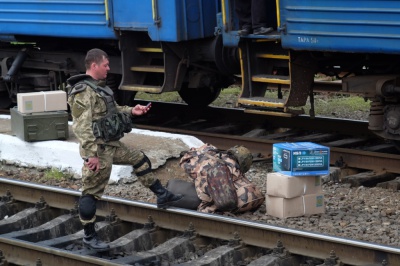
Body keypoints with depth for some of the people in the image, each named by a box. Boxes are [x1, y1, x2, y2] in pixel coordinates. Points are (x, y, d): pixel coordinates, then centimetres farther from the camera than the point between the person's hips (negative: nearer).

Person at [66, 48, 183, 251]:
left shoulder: (100, 87, 11)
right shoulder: (83, 92, -21)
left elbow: (112, 110, 25)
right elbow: (82, 126, -26)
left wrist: (131, 111, 9)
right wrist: (91, 155, -29)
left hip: (112, 145, 10)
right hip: (98, 149, -10)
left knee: (140, 160, 21)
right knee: (92, 192, -1)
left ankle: (162, 196, 33)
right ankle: (89, 236, 7)